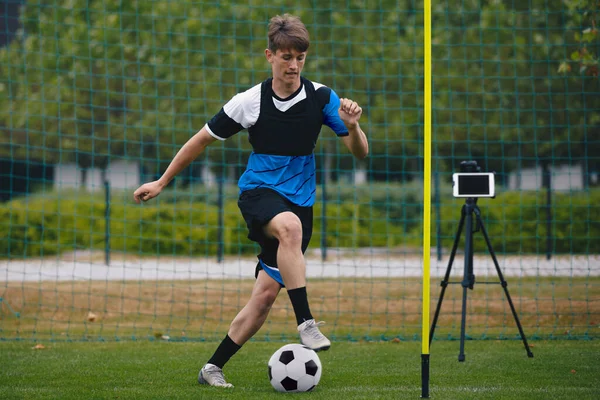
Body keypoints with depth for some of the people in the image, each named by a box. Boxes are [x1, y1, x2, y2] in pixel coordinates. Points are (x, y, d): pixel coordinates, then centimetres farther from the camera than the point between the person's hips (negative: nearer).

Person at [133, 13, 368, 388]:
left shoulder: (321, 97, -4)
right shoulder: (249, 102, -7)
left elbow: (360, 152, -2)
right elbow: (202, 140, 6)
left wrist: (352, 126, -25)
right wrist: (161, 183, 9)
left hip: (299, 200, 2)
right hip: (258, 191, -2)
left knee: (266, 293, -4)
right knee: (290, 226, -38)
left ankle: (213, 368, 11)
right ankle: (306, 323, -42)